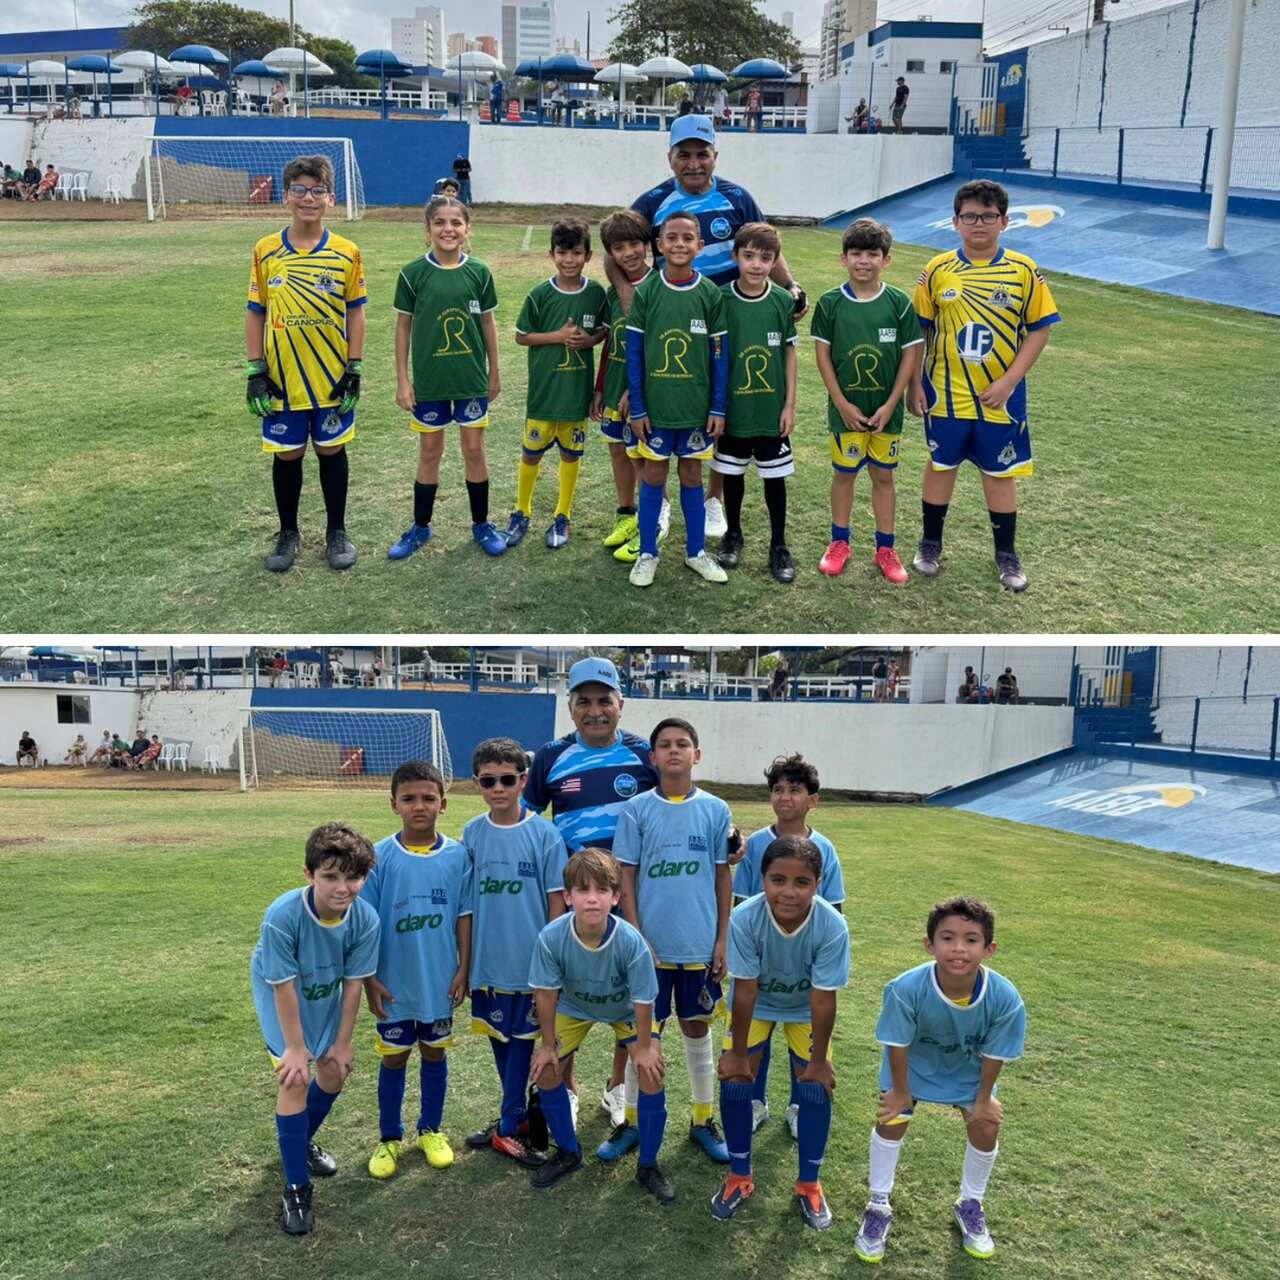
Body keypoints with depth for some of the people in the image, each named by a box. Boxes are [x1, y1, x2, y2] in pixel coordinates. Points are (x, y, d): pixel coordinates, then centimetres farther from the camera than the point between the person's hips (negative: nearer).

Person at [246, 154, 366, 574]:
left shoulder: (347, 253, -4)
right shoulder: (265, 252, -2)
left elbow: (356, 313, 2)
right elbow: (254, 314, 3)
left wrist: (354, 369, -4)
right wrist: (255, 371, -3)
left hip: (332, 378, -1)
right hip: (281, 379, 1)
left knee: (332, 451, 9)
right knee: (286, 455, 9)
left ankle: (337, 532, 24)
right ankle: (288, 534, 25)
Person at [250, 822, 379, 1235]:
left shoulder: (366, 919, -29)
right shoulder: (283, 916, -39)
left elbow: (353, 982, -16)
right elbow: (284, 987, -28)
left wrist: (343, 1041, -7)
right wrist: (295, 1047, -18)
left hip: (325, 996, 4)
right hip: (280, 995, -4)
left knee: (334, 1071, 12)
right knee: (295, 1076, -13)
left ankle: (303, 1141, 43)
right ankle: (296, 1189, 1)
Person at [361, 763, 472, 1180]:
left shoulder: (457, 856, -7)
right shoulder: (379, 857, -11)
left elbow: (464, 916, 0)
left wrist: (463, 969, -1)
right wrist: (370, 978, -7)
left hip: (441, 981, 1)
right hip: (395, 982, -1)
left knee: (434, 1053, 15)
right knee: (394, 1057, 11)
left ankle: (431, 1130, 33)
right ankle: (389, 1138, 28)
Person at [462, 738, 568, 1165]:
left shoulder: (544, 834, -9)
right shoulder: (472, 834, 1)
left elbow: (557, 900, -6)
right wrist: (463, 960, 7)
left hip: (530, 961, -4)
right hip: (487, 960, 4)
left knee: (520, 1039, 6)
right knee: (498, 1038, 15)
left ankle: (509, 1126, 17)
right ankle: (515, 1117, 30)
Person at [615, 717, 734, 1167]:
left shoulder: (715, 810, 0)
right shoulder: (637, 809, -4)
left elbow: (723, 878, 4)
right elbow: (626, 878, -2)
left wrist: (723, 939, 2)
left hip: (700, 946, 1)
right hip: (650, 945, -1)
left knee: (697, 1032, 13)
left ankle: (703, 1120, 27)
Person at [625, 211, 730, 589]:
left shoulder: (711, 294, -4)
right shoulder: (645, 291, -6)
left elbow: (719, 354, 0)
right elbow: (633, 353, -3)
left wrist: (718, 408, -2)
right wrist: (637, 408, -5)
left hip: (696, 406, 1)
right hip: (655, 405, -1)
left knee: (692, 475, 12)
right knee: (654, 476, 9)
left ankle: (696, 551, 25)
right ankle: (648, 553, 21)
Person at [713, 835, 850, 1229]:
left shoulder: (832, 927, -36)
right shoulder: (744, 919, -36)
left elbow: (823, 999, -25)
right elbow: (745, 991, -25)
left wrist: (818, 1060, -14)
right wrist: (737, 1052, -15)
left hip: (806, 1008, 0)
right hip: (756, 1004, 0)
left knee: (816, 1089, -5)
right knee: (734, 1082, -5)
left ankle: (809, 1185, 19)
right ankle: (739, 1177, 19)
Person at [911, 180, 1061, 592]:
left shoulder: (1023, 271, -6)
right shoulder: (938, 269, -4)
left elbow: (1039, 329, -4)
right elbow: (918, 329, 1)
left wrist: (1009, 382, -12)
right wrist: (914, 383, -1)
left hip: (1000, 397, 0)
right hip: (945, 394, 1)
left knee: (1000, 473, 9)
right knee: (940, 465, 14)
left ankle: (1006, 554, 24)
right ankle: (931, 543, 30)